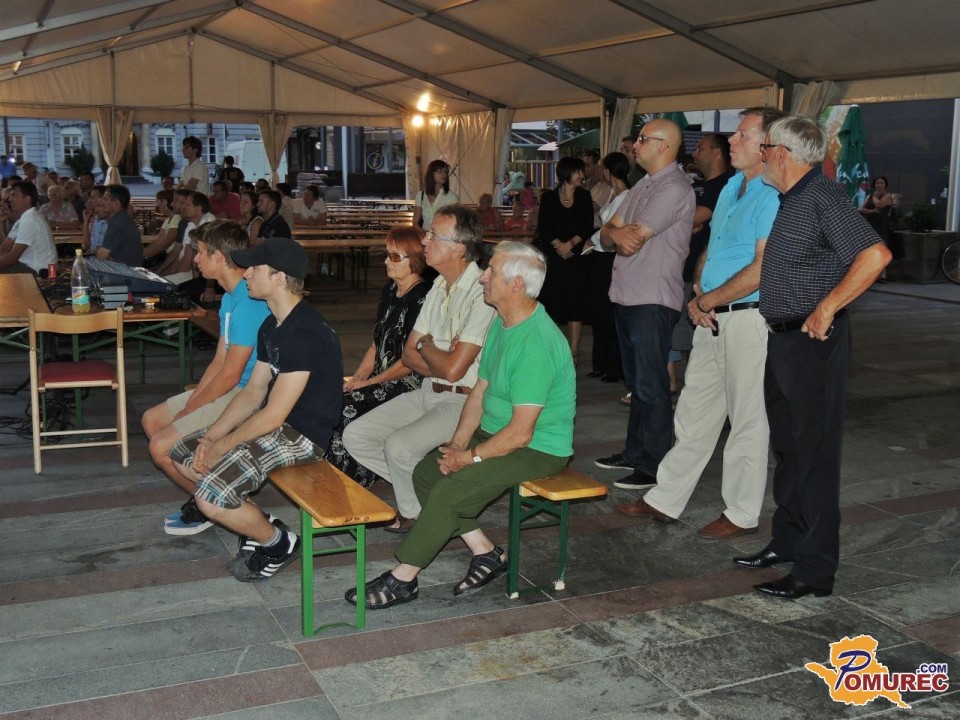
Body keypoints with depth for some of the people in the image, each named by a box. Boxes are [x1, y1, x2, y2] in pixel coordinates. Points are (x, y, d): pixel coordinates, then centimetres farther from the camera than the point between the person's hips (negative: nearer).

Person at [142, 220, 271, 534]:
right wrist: (189, 404, 4)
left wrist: (188, 411, -11)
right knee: (152, 420, 15)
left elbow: (230, 375, -22)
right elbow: (219, 361, 12)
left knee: (162, 446, -16)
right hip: (227, 389, 11)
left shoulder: (249, 302, -24)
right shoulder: (231, 296, 10)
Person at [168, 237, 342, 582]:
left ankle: (279, 544, 4)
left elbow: (273, 415, -23)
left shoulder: (305, 333, -24)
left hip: (302, 435, -11)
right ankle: (255, 523, 17)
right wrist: (211, 437, 0)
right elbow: (254, 392, 12)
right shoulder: (272, 325, 9)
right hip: (275, 423, 11)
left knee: (210, 499, -22)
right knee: (182, 454, 11)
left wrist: (220, 447, -12)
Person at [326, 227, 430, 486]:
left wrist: (369, 382, -12)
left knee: (347, 407, -23)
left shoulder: (423, 298, -14)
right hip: (380, 381, 8)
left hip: (407, 384, -8)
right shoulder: (390, 290, 14)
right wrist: (356, 378, 4)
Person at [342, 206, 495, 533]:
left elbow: (452, 369, -24)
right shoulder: (439, 286, 10)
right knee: (355, 435, 0)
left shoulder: (482, 294, -20)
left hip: (464, 400, -9)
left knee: (398, 445, -26)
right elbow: (409, 355, 11)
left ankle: (415, 513, 2)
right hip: (429, 392, 9)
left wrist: (426, 346, -3)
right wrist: (442, 361, -10)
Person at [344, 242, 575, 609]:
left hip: (536, 449, -10)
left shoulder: (537, 342, -27)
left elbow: (520, 433, -28)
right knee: (427, 471, 1)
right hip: (495, 431, 10)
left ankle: (403, 578, -7)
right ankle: (486, 553, 6)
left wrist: (469, 457, -17)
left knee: (451, 489, -22)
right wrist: (458, 443, -1)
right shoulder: (502, 324, 6)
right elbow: (481, 390, 11)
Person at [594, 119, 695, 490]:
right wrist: (618, 233, -12)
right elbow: (606, 234, 11)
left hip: (653, 301, -10)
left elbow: (632, 241, -20)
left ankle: (654, 467, 5)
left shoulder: (674, 188, -15)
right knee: (635, 381, 17)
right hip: (627, 296, 10)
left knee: (650, 386, -3)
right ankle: (634, 453, 28)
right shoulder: (643, 186, 17)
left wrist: (618, 233, 1)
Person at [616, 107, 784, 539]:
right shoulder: (732, 187, 14)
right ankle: (665, 500, 24)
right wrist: (697, 295, 2)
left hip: (749, 320, -9)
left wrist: (708, 300, -12)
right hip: (712, 320, 9)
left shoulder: (774, 197, -15)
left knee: (747, 421, 4)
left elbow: (763, 269, -22)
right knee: (693, 414, 14)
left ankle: (742, 514, 17)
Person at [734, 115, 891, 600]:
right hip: (782, 339, 10)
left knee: (814, 454, -3)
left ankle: (815, 570, 5)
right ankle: (787, 542, 32)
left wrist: (826, 308, -23)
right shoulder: (792, 200, 14)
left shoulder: (823, 198, -17)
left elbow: (875, 254, -27)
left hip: (812, 341, -10)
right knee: (786, 447, 18)